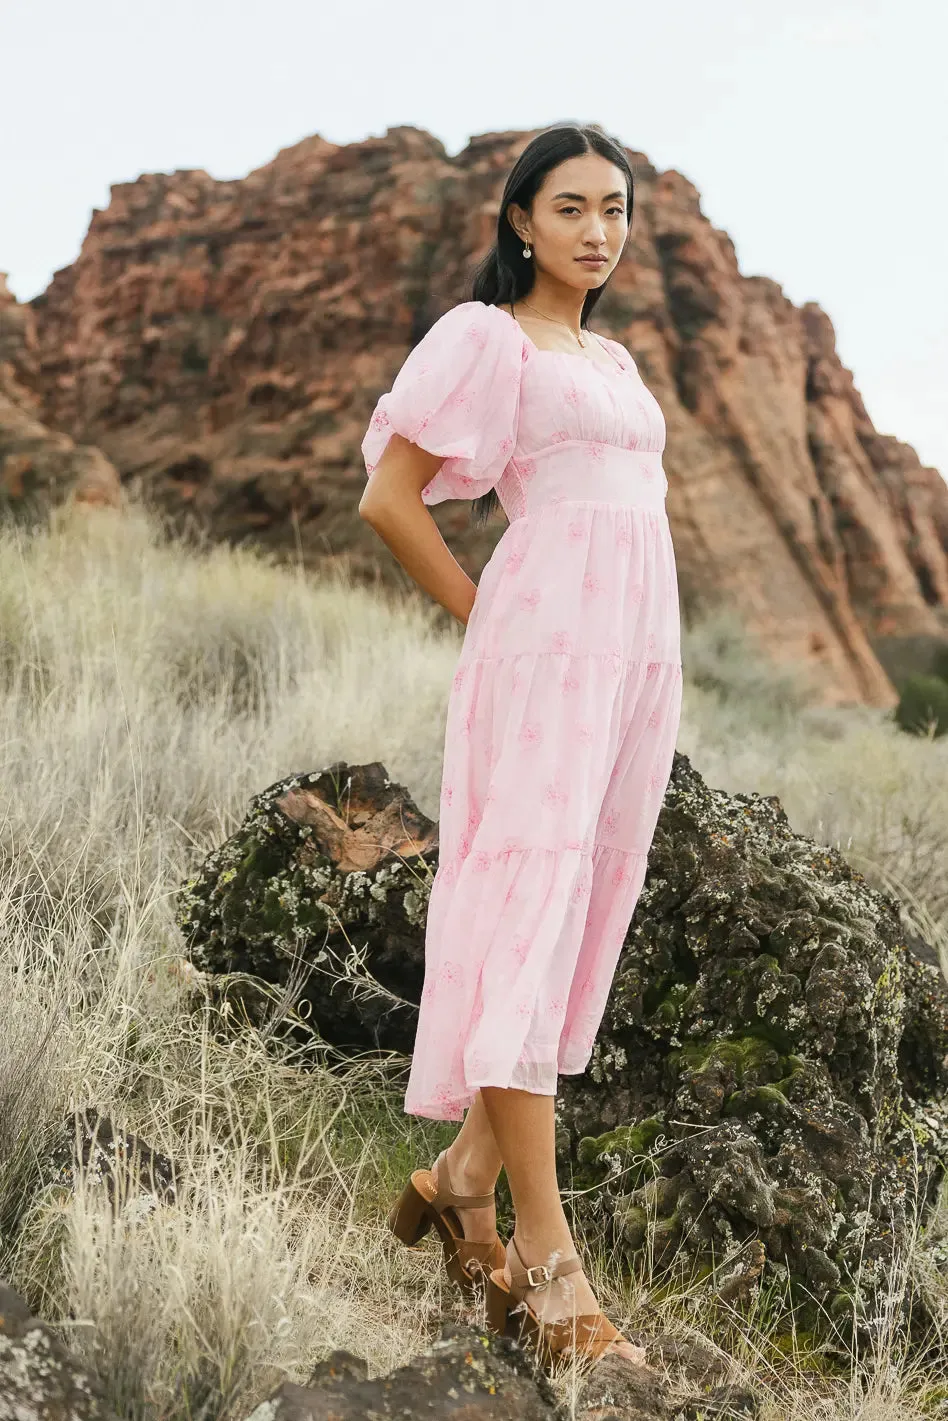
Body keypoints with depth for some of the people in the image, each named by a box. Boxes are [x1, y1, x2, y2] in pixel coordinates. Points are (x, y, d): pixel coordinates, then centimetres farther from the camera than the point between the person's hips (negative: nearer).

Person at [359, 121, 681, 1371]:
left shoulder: (616, 359, 23)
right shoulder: (484, 336, 1)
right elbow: (388, 497, -4)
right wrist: (483, 618, 1)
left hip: (642, 647, 8)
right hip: (547, 639, -8)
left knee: (591, 907, 5)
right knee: (530, 898, -13)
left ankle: (467, 1175, 14)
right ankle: (545, 1251, -15)